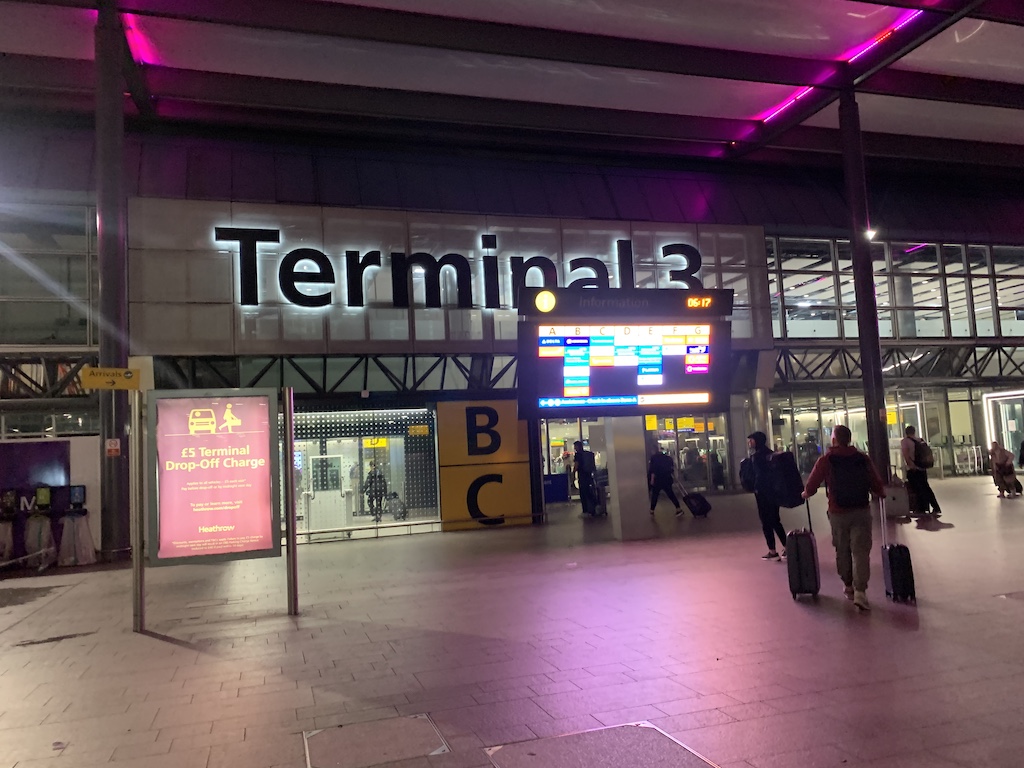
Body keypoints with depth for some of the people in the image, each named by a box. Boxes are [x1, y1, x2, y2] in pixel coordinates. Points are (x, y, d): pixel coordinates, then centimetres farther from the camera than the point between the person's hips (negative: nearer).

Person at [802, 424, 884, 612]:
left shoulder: (826, 460, -6)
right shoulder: (863, 459, -1)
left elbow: (812, 485, -3)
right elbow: (877, 486, 0)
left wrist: (806, 493, 19)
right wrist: (880, 493, 22)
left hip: (838, 513, 0)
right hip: (862, 511, 0)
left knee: (842, 551, 17)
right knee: (861, 551, -1)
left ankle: (848, 586, 29)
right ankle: (860, 591, -11)